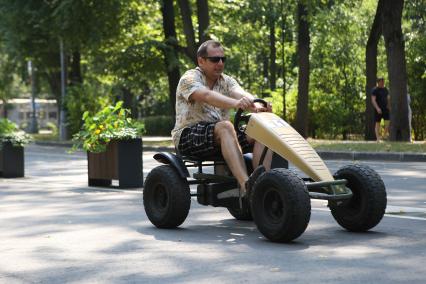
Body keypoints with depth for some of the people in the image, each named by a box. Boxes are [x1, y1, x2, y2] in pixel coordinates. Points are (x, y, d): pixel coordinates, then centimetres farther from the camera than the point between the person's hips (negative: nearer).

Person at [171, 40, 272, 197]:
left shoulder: (227, 81, 13)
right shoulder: (190, 79, -6)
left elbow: (241, 94, -9)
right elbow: (206, 96, -28)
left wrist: (257, 106, -33)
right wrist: (235, 103, -46)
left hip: (220, 136, 6)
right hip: (188, 137, -6)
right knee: (225, 126, -35)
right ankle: (245, 185, -47)